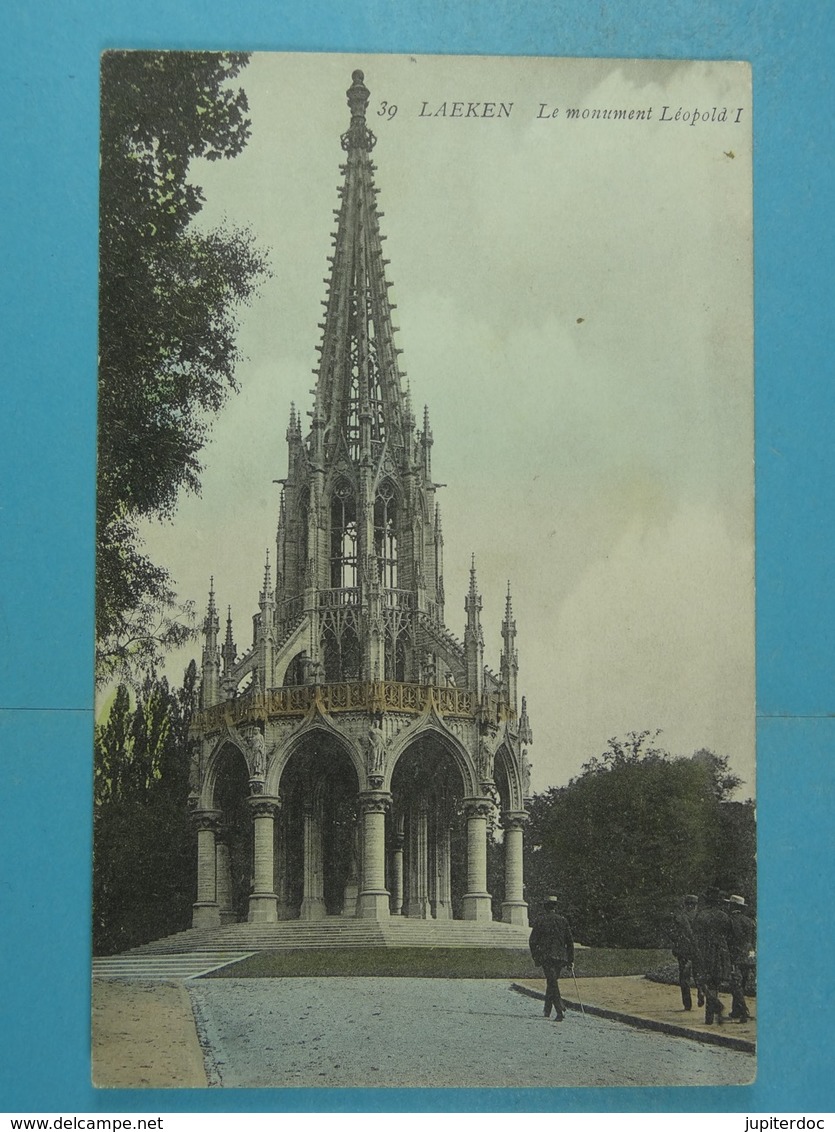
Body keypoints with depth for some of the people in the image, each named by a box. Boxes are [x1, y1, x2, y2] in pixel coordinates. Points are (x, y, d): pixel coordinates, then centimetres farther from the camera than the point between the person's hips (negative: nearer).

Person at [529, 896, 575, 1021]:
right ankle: (547, 1010, 26)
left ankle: (560, 1010, -23)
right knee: (552, 982, 18)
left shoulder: (541, 921, -2)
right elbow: (569, 941, 7)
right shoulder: (563, 920, 8)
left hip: (546, 956, -4)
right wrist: (570, 960, 11)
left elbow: (533, 940, -3)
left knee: (552, 983, -7)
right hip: (560, 957, 4)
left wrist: (535, 957, 7)